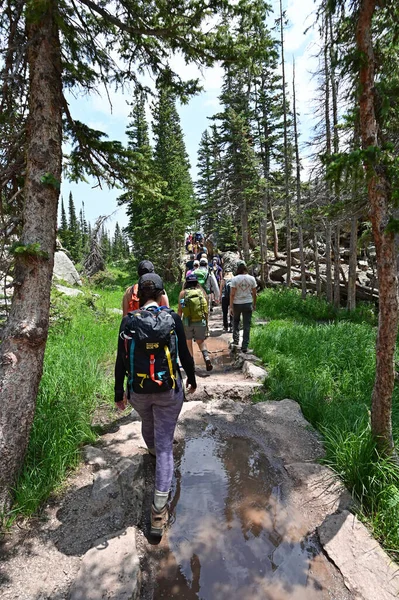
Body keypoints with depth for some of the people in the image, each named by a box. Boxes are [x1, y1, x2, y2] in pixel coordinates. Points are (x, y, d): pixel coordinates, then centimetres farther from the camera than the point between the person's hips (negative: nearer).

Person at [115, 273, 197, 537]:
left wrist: (119, 392, 8)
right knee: (165, 444, 6)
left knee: (147, 423, 33)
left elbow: (121, 361, -4)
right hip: (169, 390, -2)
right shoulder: (172, 318, -10)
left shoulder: (129, 321, -8)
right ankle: (159, 507, 6)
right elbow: (185, 354, -4)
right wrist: (192, 379, 13)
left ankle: (153, 449, 64)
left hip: (138, 391, 2)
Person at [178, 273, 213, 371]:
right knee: (201, 341, 17)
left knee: (188, 342, 15)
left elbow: (180, 310, -3)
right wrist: (206, 323, 13)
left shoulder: (183, 293, -1)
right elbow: (206, 310, 4)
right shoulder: (202, 292, 2)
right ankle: (206, 358, -6)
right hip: (201, 322, 1)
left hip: (187, 322, -1)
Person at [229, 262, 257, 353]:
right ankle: (245, 346, 8)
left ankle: (236, 340, 18)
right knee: (247, 325, 6)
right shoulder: (251, 278, -2)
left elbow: (232, 294, -12)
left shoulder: (235, 279, -9)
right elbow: (254, 293, 2)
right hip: (248, 303, 1)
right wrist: (254, 304, 15)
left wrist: (231, 307, -9)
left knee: (235, 321, 23)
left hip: (237, 304, -1)